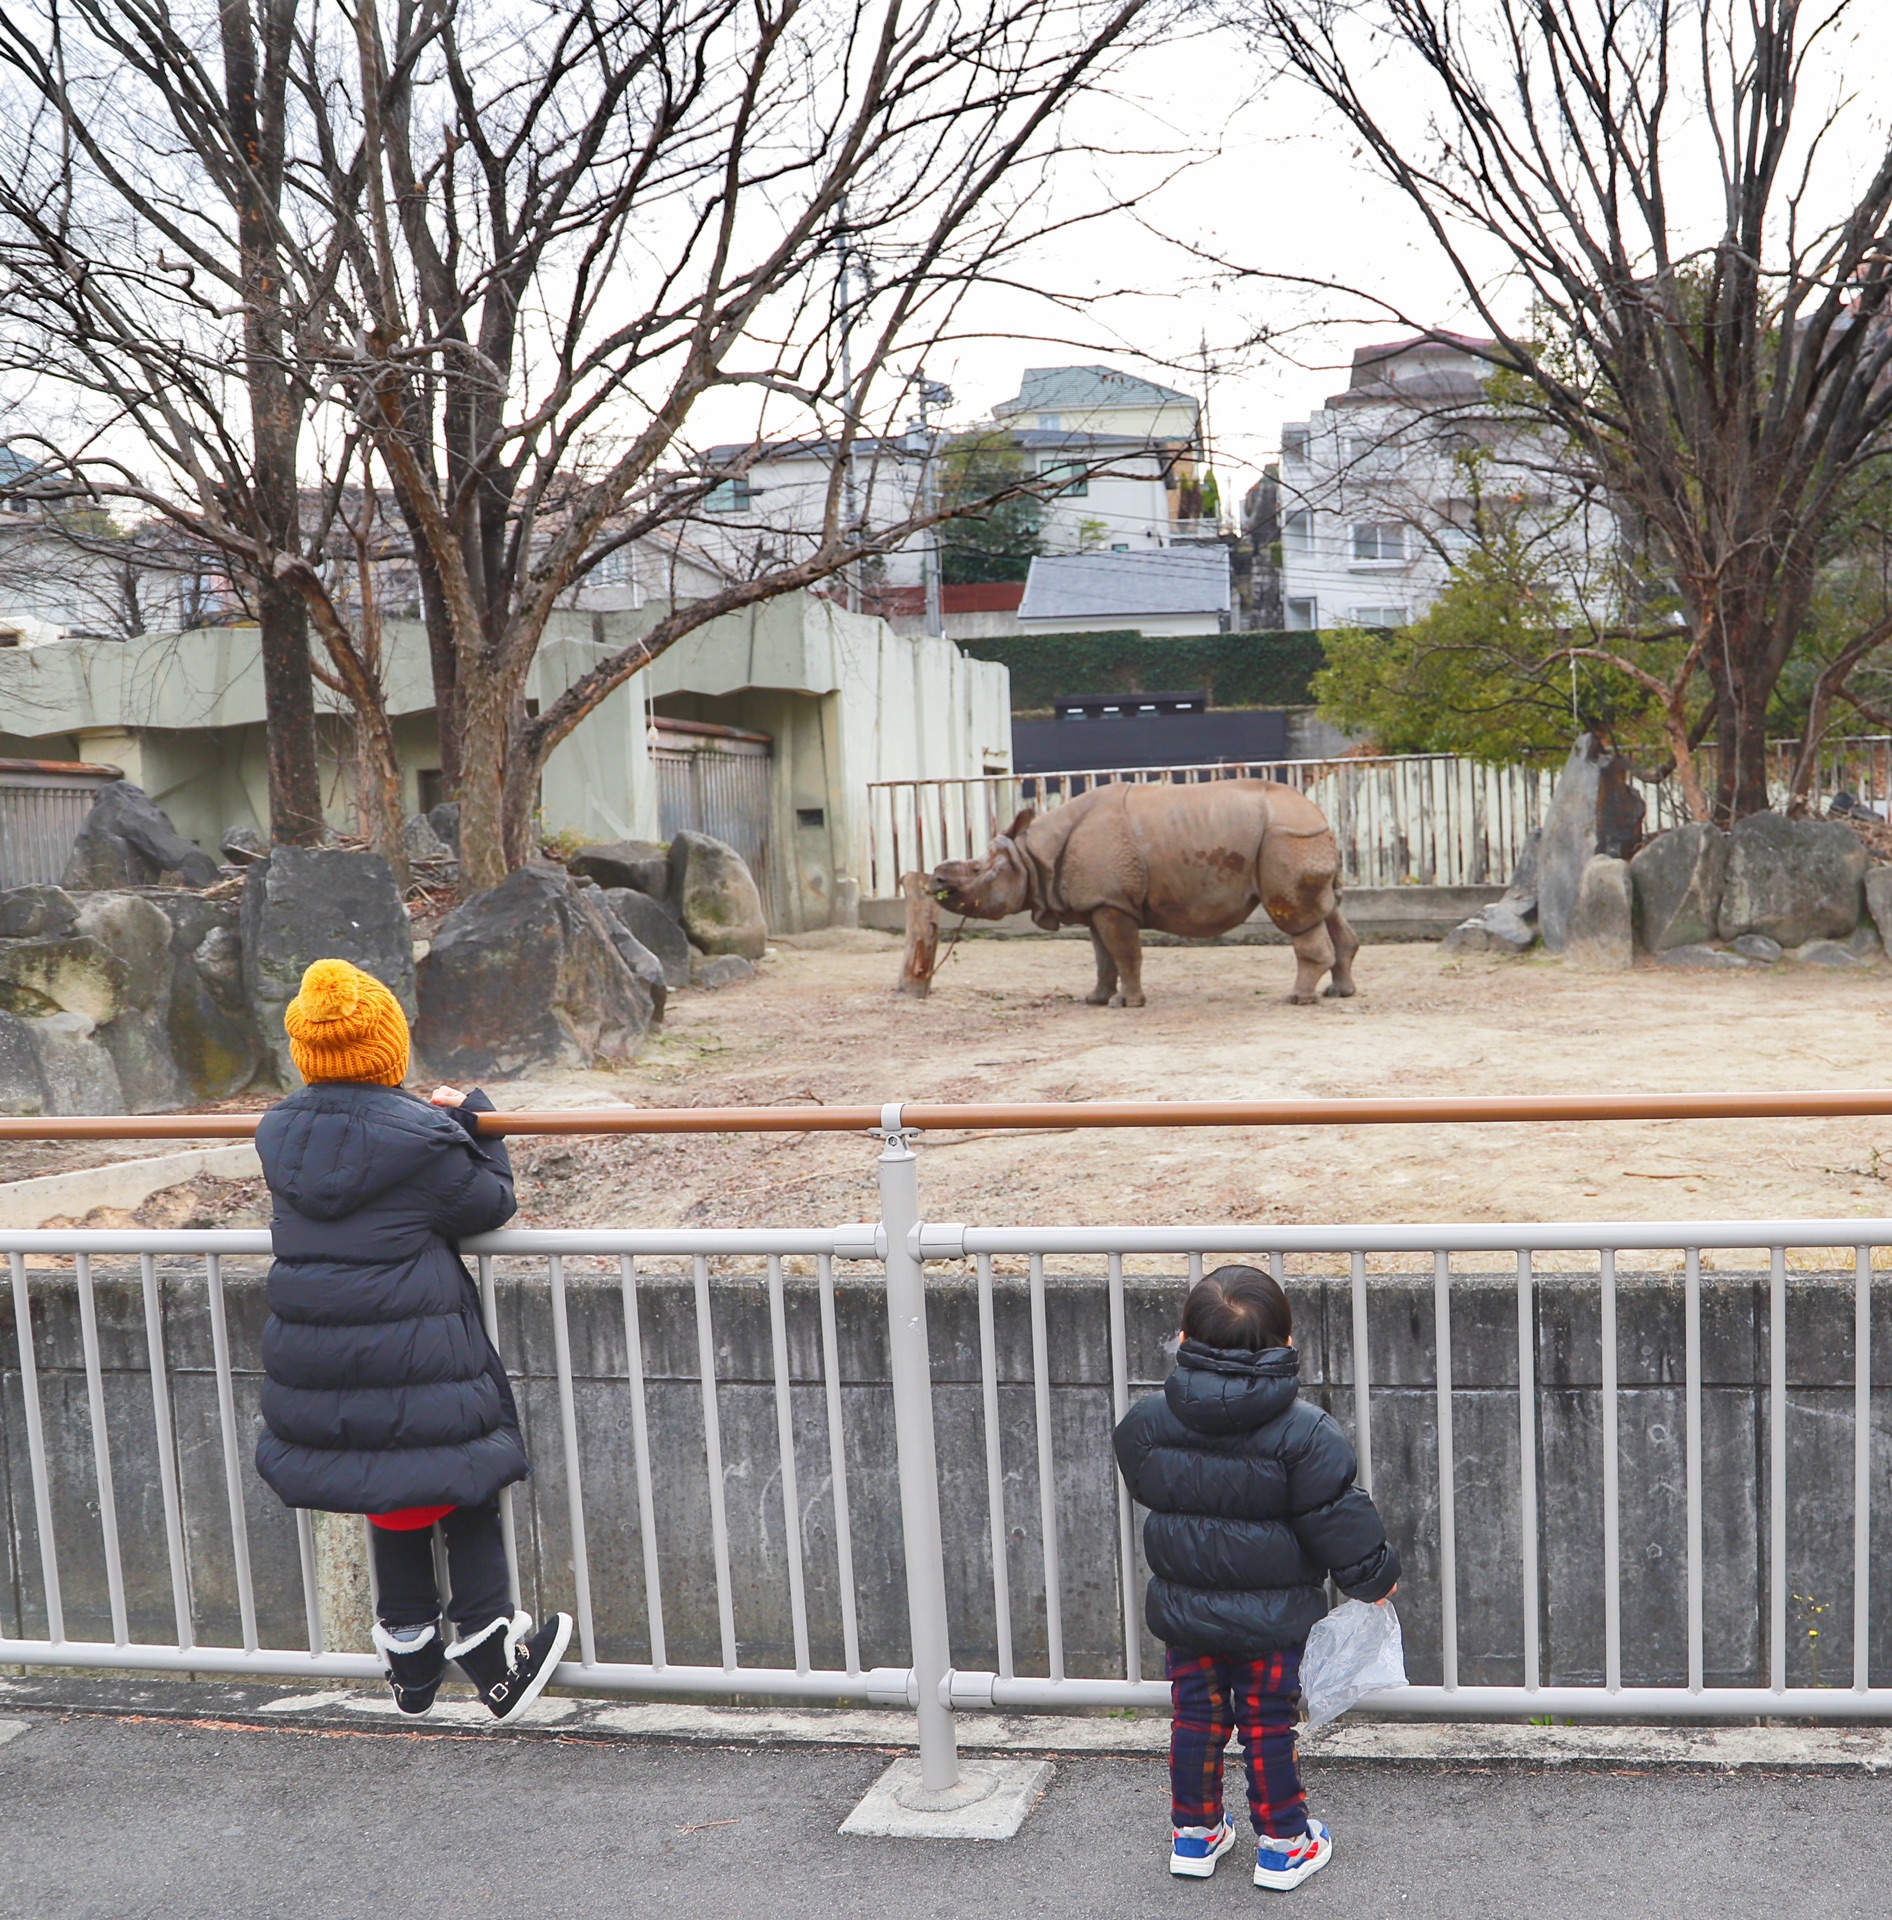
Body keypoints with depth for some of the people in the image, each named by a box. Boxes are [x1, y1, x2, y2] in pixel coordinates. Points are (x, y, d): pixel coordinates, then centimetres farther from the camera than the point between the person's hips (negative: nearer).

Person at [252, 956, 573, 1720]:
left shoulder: (278, 1136, 1)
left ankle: (409, 1663, 34)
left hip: (314, 1381, 6)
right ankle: (492, 1654, 19)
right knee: (467, 1498, 12)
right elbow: (492, 1203, -3)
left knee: (392, 1510, 22)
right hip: (419, 1371, -6)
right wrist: (470, 1114, 8)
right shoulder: (421, 1140, -18)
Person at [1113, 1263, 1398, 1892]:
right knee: (1268, 1725, 12)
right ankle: (1283, 1844, 26)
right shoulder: (1305, 1432, -19)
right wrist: (1375, 1574, 3)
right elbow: (1337, 1519, -13)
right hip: (1271, 1619, -2)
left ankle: (1194, 1834, 32)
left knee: (1194, 1720, 17)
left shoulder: (1147, 1422, -10)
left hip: (1183, 1610, 3)